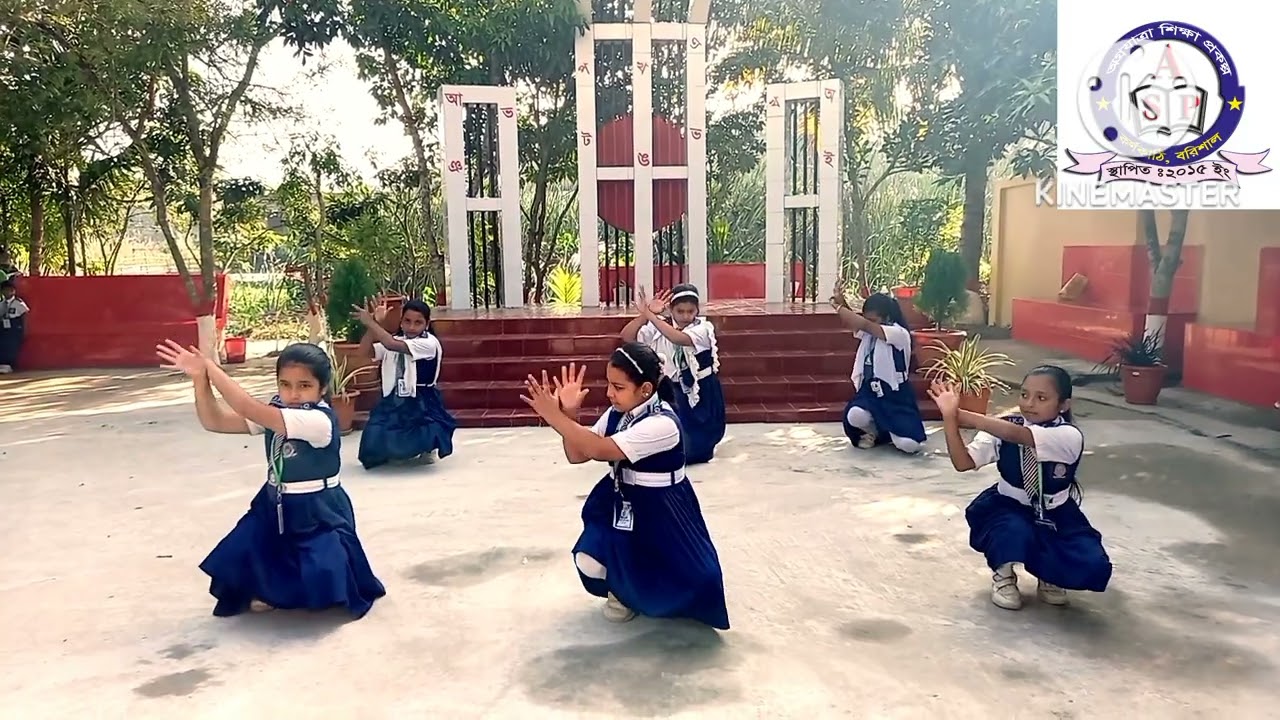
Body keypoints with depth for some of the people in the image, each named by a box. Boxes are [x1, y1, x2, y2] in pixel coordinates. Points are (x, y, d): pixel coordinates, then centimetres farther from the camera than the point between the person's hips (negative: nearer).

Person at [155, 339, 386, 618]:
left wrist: (212, 367, -28)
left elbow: (248, 409, -33)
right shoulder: (273, 414, -1)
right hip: (275, 509, 7)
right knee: (235, 560, -2)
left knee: (321, 581, -20)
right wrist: (200, 377, -20)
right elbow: (214, 422, -5)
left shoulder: (319, 420, -27)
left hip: (319, 515, -7)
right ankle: (274, 590, 27)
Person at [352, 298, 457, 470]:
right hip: (393, 402, 5)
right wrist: (373, 323, -14)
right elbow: (364, 352, -4)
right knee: (374, 447, -9)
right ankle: (402, 447, 24)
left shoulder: (429, 343, -13)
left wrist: (370, 322, -24)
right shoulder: (395, 341, 7)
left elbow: (392, 344, -26)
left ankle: (427, 446, 12)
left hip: (421, 404, -5)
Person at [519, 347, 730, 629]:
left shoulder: (661, 424, -28)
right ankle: (623, 588, 24)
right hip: (620, 504, 6)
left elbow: (599, 450, -36)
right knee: (591, 566, -11)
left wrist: (553, 415, -34)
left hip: (661, 514, -6)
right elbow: (577, 455, 0)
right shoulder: (616, 413, -4)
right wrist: (569, 415, -16)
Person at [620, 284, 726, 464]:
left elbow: (679, 338, -37)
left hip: (701, 393, -3)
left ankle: (702, 444, 31)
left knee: (692, 450, -1)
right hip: (672, 391, 3)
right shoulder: (660, 326, -5)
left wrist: (649, 315, -40)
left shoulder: (704, 328, -16)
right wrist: (646, 314, -32)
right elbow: (627, 337, -16)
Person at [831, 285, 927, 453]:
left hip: (895, 396, -5)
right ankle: (874, 432, 7)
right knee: (855, 416, -31)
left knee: (909, 444, -22)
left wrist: (838, 307, -18)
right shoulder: (869, 331, 8)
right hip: (870, 391, 5)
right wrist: (842, 303, -18)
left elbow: (864, 324, -25)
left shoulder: (900, 334, -15)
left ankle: (883, 432, 17)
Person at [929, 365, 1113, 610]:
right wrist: (950, 417, -36)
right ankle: (1004, 575, 0)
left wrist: (962, 416, -43)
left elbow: (1016, 435, -40)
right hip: (1010, 509, 0)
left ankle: (1048, 573, 13)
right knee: (1015, 533, -35)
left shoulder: (1069, 436, -23)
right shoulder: (1004, 428, -12)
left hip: (1056, 518, 0)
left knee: (1094, 568, -22)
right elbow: (963, 462, -23)